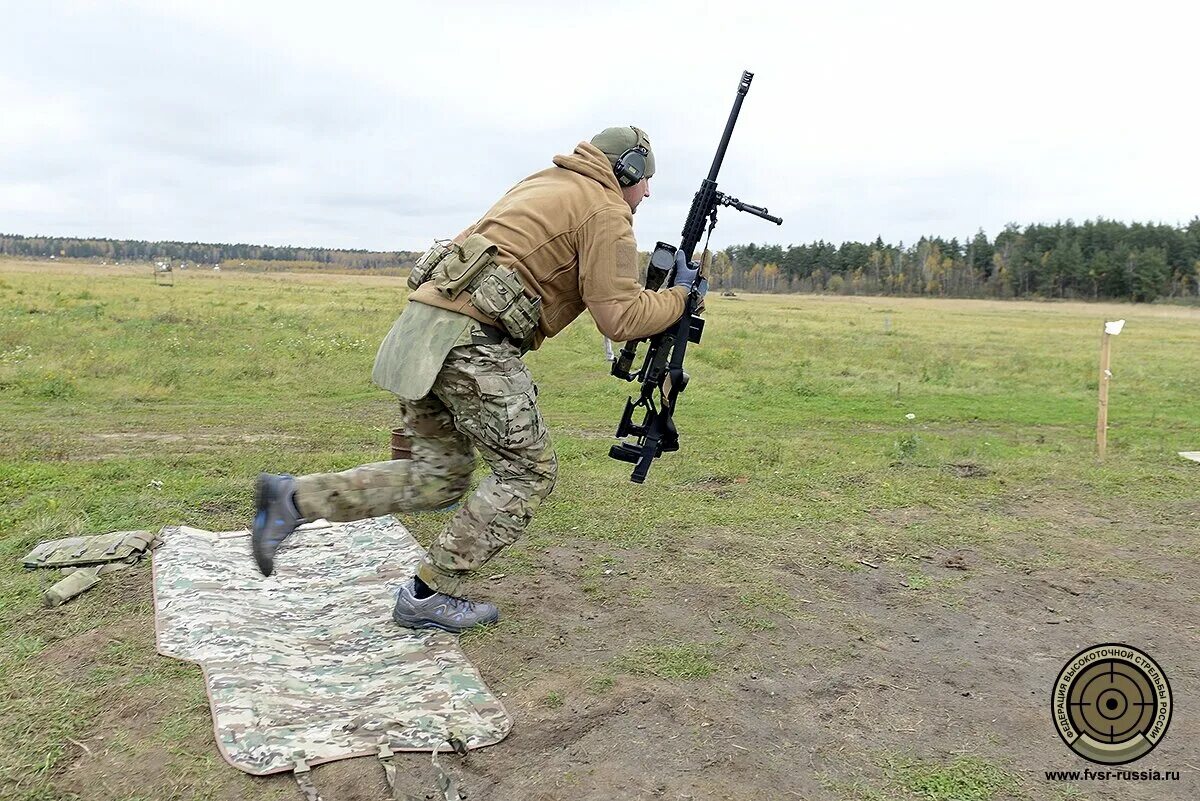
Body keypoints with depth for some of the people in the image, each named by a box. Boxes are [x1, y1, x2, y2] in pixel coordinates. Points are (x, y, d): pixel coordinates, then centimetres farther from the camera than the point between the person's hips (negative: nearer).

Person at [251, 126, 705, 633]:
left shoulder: (546, 183, 28)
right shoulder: (606, 212, 1)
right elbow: (619, 317, -6)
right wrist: (680, 296, 11)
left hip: (422, 325, 9)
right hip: (472, 338, -9)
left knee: (437, 476, 16)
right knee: (529, 472, 4)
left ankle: (295, 499, 10)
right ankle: (428, 595, 8)